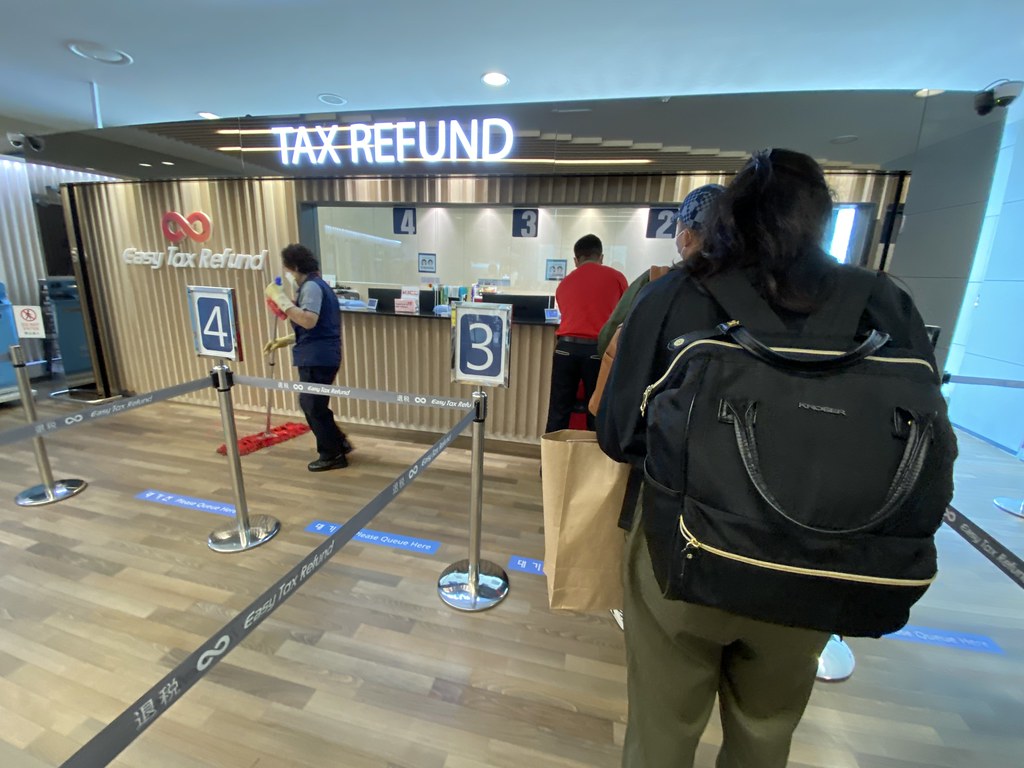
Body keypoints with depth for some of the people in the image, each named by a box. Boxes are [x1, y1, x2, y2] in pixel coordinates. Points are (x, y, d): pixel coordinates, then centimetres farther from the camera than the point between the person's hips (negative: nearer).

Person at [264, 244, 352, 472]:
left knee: (314, 406, 1)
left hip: (318, 357, -10)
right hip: (318, 356, 10)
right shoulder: (314, 286, 19)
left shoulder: (311, 286, -13)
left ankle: (332, 455, 14)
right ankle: (339, 443, 27)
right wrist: (285, 340, 20)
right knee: (310, 403, 18)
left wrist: (280, 298, -24)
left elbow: (309, 321, -29)